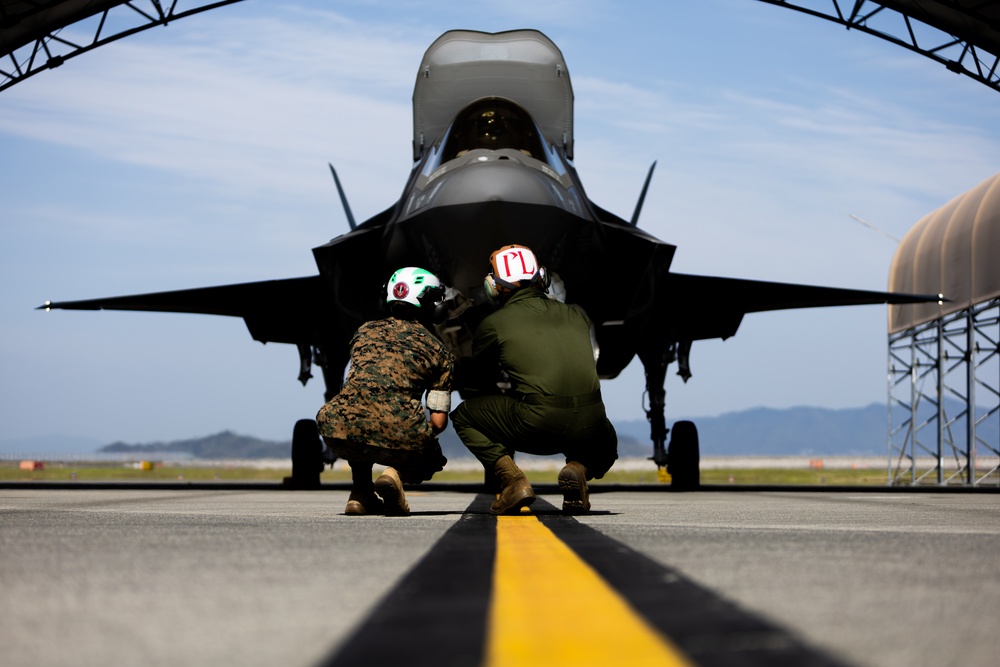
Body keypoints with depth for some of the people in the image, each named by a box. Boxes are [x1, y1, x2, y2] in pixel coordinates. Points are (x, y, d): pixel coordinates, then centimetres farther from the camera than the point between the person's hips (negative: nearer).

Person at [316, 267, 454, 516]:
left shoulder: (366, 330, 25)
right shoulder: (440, 352, 17)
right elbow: (438, 421, 12)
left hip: (342, 436, 3)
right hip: (399, 438, -3)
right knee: (429, 458, 31)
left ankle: (361, 492, 23)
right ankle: (395, 474, -2)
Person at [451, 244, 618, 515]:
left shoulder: (492, 324, 10)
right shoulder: (577, 315, 19)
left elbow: (482, 380, 27)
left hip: (536, 425, -3)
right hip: (589, 425, 3)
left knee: (463, 415, 22)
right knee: (606, 446, 40)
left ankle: (513, 480, 2)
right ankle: (578, 468, 4)